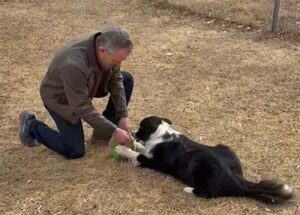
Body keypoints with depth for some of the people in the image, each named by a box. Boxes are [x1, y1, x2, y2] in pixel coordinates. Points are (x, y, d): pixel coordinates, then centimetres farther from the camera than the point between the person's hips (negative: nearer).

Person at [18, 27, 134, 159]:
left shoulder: (110, 53, -22)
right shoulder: (74, 65, -42)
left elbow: (116, 82, -7)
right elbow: (82, 108, -34)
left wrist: (123, 116, -15)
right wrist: (113, 131, -31)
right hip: (60, 98, -7)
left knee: (127, 79, -6)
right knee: (75, 151, -9)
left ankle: (104, 131, 7)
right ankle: (31, 125, 11)